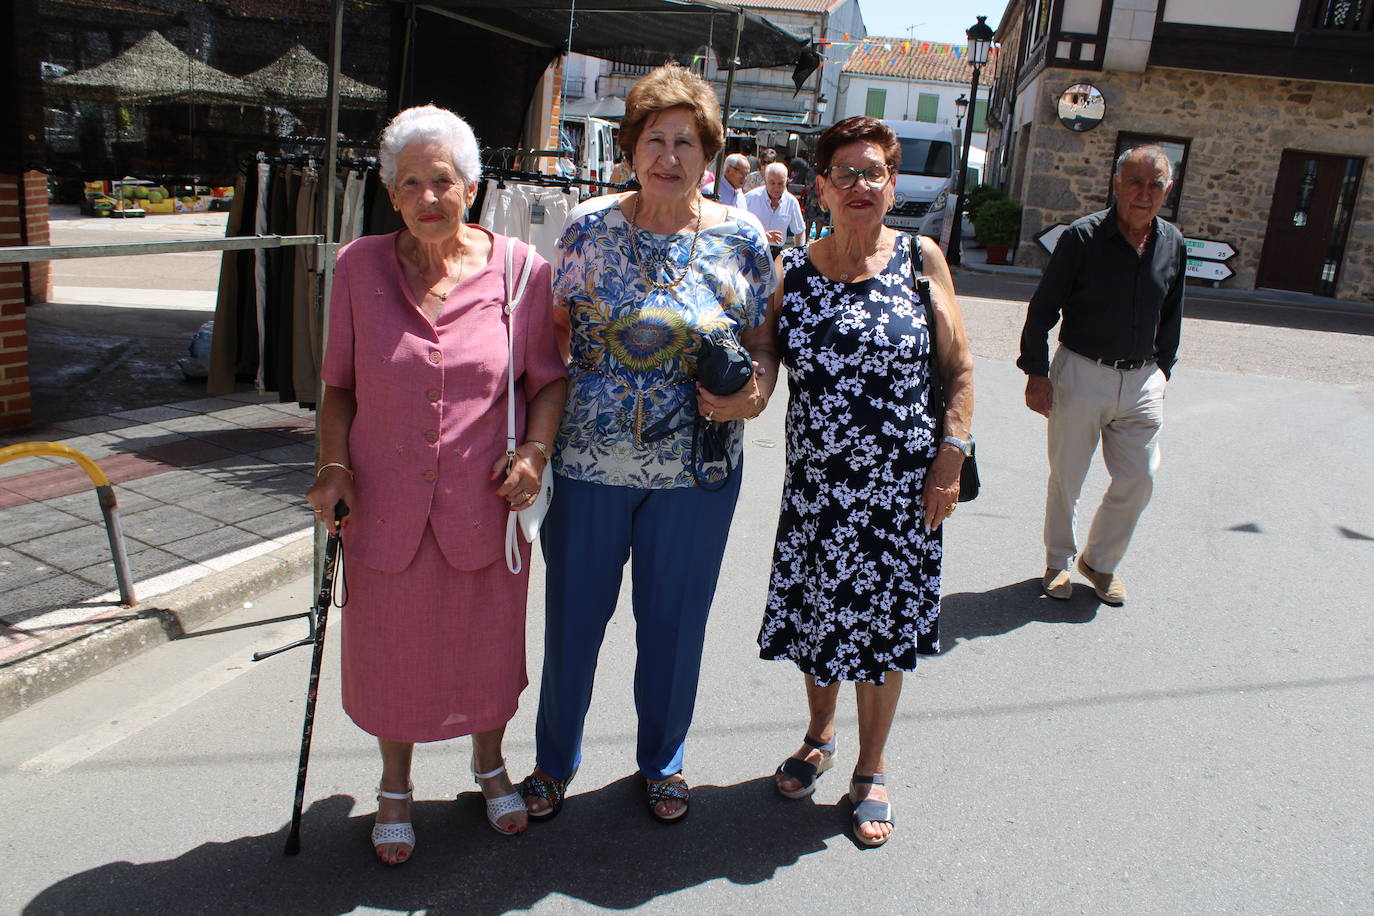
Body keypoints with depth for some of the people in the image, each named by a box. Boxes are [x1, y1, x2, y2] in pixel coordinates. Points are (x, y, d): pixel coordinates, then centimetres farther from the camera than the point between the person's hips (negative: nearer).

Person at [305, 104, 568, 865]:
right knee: (389, 646, 15)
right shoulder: (359, 266, -2)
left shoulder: (519, 267, -4)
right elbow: (339, 383, 7)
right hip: (385, 504, 1)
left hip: (482, 504, 0)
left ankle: (489, 764, 46)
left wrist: (534, 450, -11)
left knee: (487, 642, 16)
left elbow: (548, 377, 4)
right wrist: (333, 464, -6)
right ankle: (395, 785, 42)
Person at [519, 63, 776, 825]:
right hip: (587, 461, 0)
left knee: (674, 621, 13)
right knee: (572, 616, 12)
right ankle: (554, 761, 36)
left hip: (696, 472, 0)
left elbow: (764, 341, 6)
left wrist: (752, 394, -15)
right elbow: (555, 330, 4)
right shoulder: (588, 226, -1)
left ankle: (663, 761, 38)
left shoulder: (742, 238, 0)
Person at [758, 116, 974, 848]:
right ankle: (819, 738, 43)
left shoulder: (919, 258, -3)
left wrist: (949, 463, -7)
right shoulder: (792, 270, 0)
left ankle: (870, 773, 31)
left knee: (883, 626, 10)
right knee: (818, 615, 15)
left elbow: (959, 370, -1)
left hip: (901, 487, -1)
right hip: (814, 484, 2)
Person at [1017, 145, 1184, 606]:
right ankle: (1059, 561, 28)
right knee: (1066, 477, 7)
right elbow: (1042, 308, -7)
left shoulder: (1172, 243, 4)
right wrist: (1036, 372, -10)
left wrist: (1161, 371, 15)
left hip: (1141, 382, 4)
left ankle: (1100, 562, 27)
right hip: (1081, 374, -4)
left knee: (1138, 481, 6)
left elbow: (1171, 317, 16)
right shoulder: (1083, 236, -11)